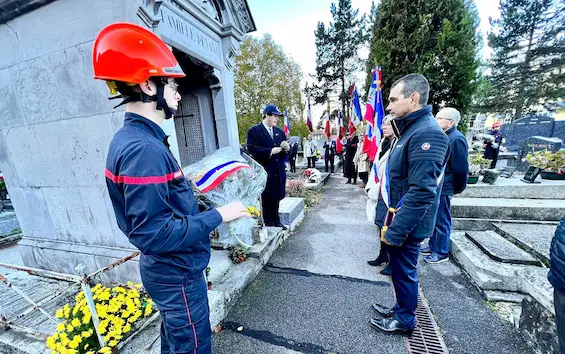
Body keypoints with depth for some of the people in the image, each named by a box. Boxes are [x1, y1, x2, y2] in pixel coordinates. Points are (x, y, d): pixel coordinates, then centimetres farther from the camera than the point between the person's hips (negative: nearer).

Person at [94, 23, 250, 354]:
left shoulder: (134, 139, 4)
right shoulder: (143, 149, -28)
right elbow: (154, 234, -29)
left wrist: (194, 198, 7)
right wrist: (218, 215, -23)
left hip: (167, 268, 9)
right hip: (177, 273, -9)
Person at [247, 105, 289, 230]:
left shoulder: (279, 131, 17)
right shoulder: (254, 131, -3)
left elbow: (286, 148, 17)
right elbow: (252, 149, -15)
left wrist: (287, 148, -6)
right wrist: (270, 151, -19)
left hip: (279, 171, 6)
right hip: (265, 171, -5)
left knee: (277, 197, 13)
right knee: (267, 198, 3)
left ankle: (276, 221, 28)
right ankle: (268, 223, 18)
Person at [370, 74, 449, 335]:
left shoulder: (426, 133, -21)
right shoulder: (412, 129, 11)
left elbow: (421, 192, -27)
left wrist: (395, 230, -23)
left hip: (405, 226, -9)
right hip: (396, 221, 9)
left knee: (403, 271, 10)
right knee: (400, 269, 23)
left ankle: (404, 320, 33)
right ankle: (401, 309, 43)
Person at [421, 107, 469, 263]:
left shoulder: (456, 139, -16)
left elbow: (461, 168, -15)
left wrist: (458, 189, -4)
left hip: (443, 188, -8)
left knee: (442, 221, 5)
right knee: (433, 219, 18)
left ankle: (441, 252, 21)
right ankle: (433, 246, 33)